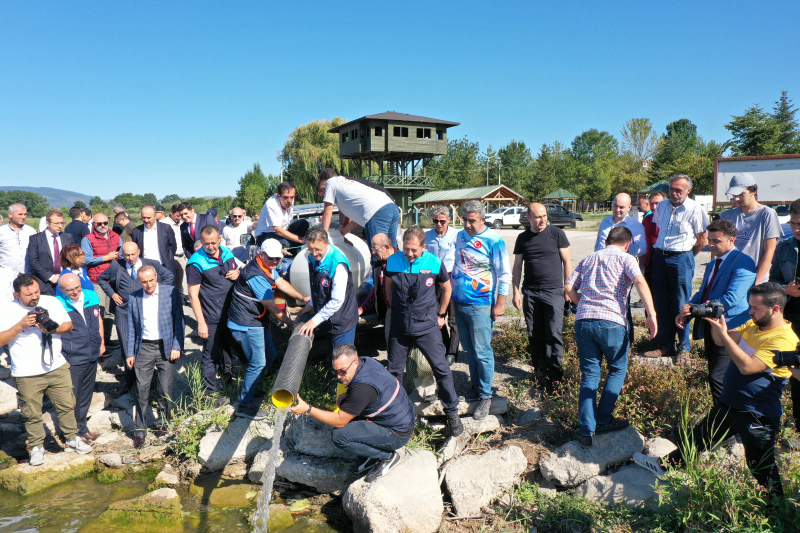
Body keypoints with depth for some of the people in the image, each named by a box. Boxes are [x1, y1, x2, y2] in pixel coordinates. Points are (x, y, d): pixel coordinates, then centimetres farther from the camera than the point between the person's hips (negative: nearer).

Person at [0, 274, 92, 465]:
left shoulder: (51, 302, 0)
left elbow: (69, 324, 3)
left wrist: (53, 328, -17)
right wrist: (20, 325, -22)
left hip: (57, 368, 2)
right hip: (27, 374, -2)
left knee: (66, 405, 11)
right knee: (32, 414, 9)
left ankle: (72, 438, 29)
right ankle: (37, 446, 27)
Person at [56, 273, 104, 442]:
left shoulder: (91, 296, -1)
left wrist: (101, 342, 15)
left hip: (92, 356, 6)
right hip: (72, 360, -5)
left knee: (86, 395, 19)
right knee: (71, 397, 6)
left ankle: (82, 427, 36)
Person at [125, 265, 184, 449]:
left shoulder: (171, 293, -4)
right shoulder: (134, 298, 4)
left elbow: (179, 321, -2)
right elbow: (131, 327, 8)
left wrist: (177, 346, -7)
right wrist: (130, 353, 5)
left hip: (166, 347, -1)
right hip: (144, 348, 2)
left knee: (165, 390, 4)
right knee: (141, 390, 1)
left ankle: (163, 423, 25)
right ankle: (139, 430, 13)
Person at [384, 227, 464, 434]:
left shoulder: (434, 263, -10)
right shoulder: (393, 261, -6)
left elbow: (446, 288, 6)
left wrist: (440, 315, 9)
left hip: (427, 327, -2)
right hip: (399, 327, 2)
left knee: (441, 368, -3)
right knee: (394, 370, 12)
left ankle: (452, 413, 13)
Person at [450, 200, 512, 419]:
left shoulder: (493, 241, -11)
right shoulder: (460, 236, 9)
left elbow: (504, 274, -10)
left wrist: (500, 303, -12)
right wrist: (451, 290, 19)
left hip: (480, 305, -6)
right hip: (459, 303, 6)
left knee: (482, 352, -1)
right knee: (469, 350, 15)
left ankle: (485, 396, 10)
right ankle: (475, 387, 29)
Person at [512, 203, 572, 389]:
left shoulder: (557, 233, 1)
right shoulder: (523, 238, 8)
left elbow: (567, 261, 4)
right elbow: (517, 267, 12)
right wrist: (516, 291, 6)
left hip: (553, 291, -3)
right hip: (530, 292, 3)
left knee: (553, 334, -7)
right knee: (534, 335, 6)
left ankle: (554, 374, 0)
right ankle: (540, 370, 20)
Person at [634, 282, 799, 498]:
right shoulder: (755, 324, 4)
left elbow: (747, 366, -31)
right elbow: (721, 341, 8)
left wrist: (723, 333, -29)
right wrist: (715, 320, -11)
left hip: (758, 416, -8)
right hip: (728, 403, 9)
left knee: (761, 468, 2)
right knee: (699, 437, 21)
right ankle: (665, 464, 34)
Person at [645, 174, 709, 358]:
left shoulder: (695, 209, -5)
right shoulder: (662, 207, 11)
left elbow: (702, 240, 1)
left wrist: (685, 257, 6)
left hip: (681, 259, -5)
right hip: (659, 258, 5)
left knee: (681, 307, -1)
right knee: (661, 305, 8)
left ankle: (684, 348, 11)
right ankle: (665, 347, 17)